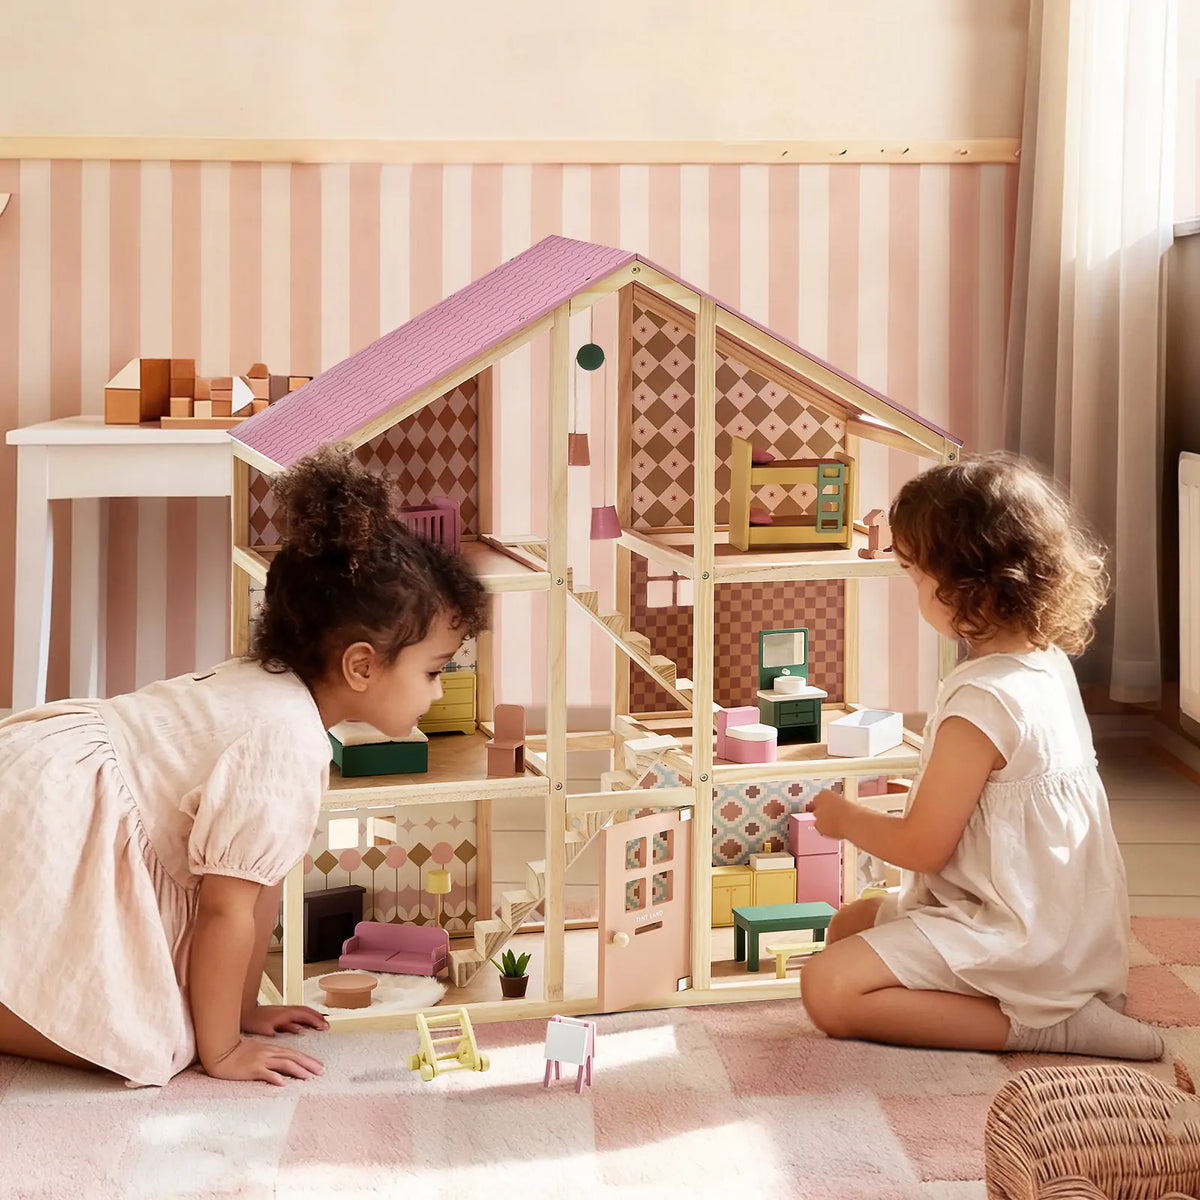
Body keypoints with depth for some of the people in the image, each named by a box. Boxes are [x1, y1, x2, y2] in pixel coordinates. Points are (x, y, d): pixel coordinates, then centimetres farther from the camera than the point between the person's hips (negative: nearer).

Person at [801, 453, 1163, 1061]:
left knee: (828, 990, -17)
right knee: (848, 925, 22)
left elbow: (923, 847, -19)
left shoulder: (982, 703, -27)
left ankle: (1038, 1026, -14)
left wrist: (845, 817, -1)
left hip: (1015, 938, -10)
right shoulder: (1048, 662, 2)